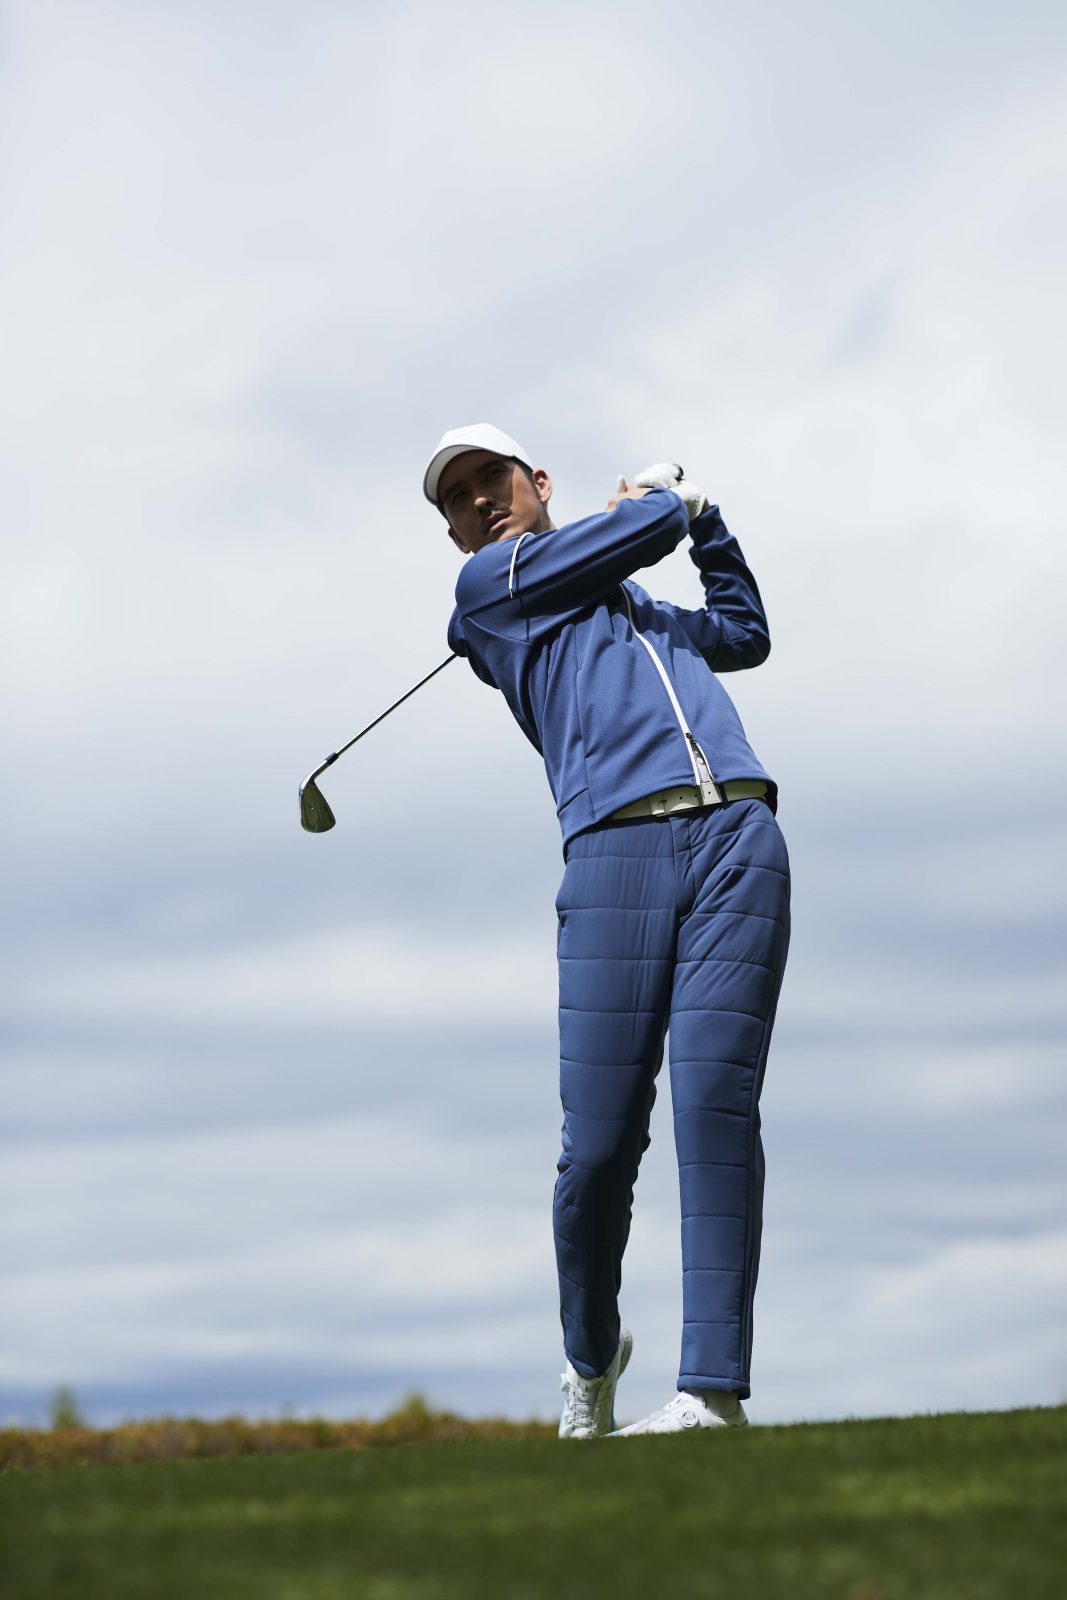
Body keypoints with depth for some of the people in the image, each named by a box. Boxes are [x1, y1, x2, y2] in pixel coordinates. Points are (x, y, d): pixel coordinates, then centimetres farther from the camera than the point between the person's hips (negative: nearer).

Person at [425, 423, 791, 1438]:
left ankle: (713, 1390, -18)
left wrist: (706, 520, 44)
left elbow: (744, 632, 51)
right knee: (600, 1145, -10)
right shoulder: (490, 586, 15)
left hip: (737, 833, 4)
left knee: (716, 1105, -14)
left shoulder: (636, 608, 34)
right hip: (614, 851, -4)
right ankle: (590, 1357, 18)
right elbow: (643, 530, 13)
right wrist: (669, 503, 33)